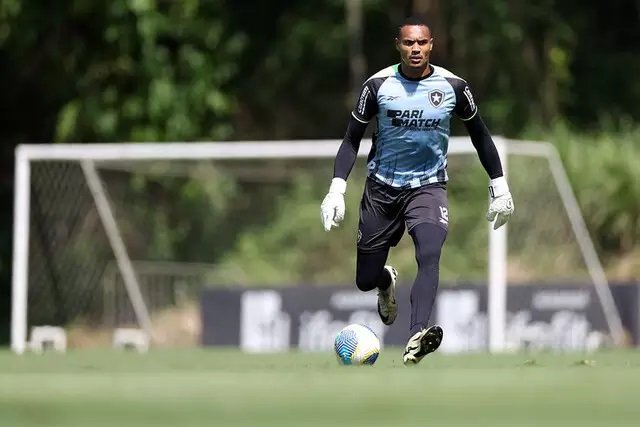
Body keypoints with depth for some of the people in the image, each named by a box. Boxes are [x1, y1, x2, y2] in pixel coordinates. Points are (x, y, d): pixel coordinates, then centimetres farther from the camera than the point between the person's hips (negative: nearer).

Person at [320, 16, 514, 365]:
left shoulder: (453, 87, -5)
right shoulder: (378, 85, -8)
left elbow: (480, 135, 10)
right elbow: (351, 139, -1)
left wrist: (499, 186, 9)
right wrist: (337, 190, -12)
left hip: (428, 186, -1)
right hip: (381, 188, 1)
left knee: (430, 255, -30)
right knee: (365, 281, 5)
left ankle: (415, 338, -44)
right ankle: (387, 281, 45)